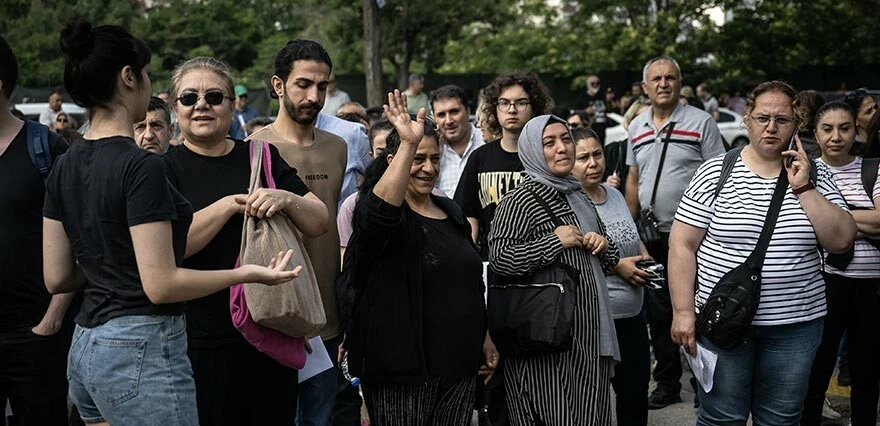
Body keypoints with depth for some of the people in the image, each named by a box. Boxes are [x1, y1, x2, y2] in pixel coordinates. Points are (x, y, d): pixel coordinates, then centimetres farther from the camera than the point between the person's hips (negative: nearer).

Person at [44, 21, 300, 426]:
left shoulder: (64, 167, 6)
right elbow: (161, 284, -19)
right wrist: (248, 274, -9)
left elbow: (57, 278, 9)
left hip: (85, 348, 9)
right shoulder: (140, 166, -18)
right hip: (142, 351, -8)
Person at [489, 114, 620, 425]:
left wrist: (603, 245, 4)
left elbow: (606, 264, 27)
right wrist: (557, 240, -17)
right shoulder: (522, 200, -9)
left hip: (588, 335, 8)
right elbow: (499, 259, -22)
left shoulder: (579, 198, 17)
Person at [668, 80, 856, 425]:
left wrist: (803, 188, -12)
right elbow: (682, 245, -4)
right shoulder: (715, 172, -3)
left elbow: (841, 241, -4)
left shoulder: (815, 175, 4)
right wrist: (683, 311, -10)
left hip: (796, 323, 2)